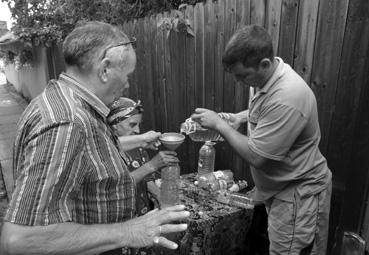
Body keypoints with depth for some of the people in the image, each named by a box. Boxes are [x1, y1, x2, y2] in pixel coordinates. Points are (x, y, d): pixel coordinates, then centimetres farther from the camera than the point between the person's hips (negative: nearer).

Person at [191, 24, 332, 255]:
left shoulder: (287, 97, -31)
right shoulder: (268, 77, -2)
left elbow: (255, 156, -27)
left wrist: (219, 124, -18)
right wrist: (242, 116, 2)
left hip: (299, 194, -8)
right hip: (281, 187, 9)